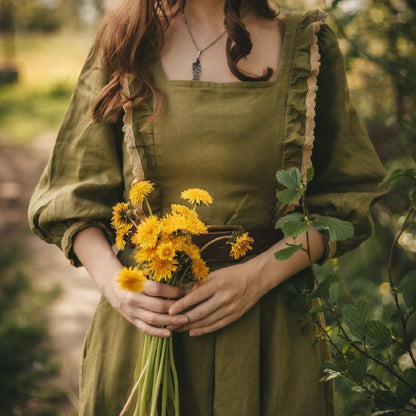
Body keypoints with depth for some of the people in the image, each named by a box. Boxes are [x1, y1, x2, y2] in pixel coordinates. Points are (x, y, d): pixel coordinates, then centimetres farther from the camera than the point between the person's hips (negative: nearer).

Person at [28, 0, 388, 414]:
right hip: (141, 326, 1)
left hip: (269, 331, 0)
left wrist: (259, 275, -16)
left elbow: (345, 199, -2)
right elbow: (75, 196, 4)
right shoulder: (123, 41, 2)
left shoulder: (308, 45, -1)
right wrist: (112, 282, -13)